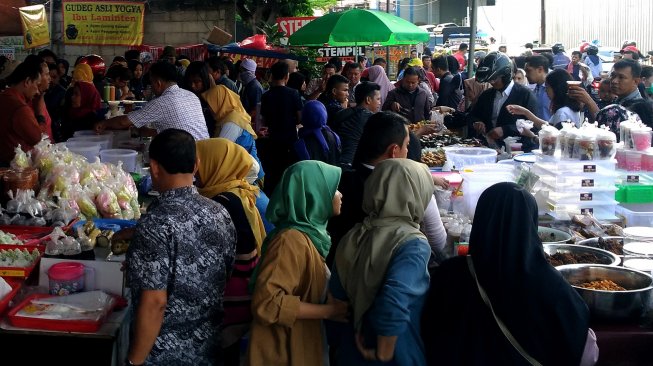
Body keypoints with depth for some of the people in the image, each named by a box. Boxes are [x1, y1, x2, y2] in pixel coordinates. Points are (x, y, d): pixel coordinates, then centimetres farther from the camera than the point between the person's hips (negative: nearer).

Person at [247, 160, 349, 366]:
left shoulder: (310, 233, 8)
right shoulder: (291, 240, -21)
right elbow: (267, 302, -29)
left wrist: (331, 305, 3)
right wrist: (328, 311, -23)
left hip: (303, 346, 9)